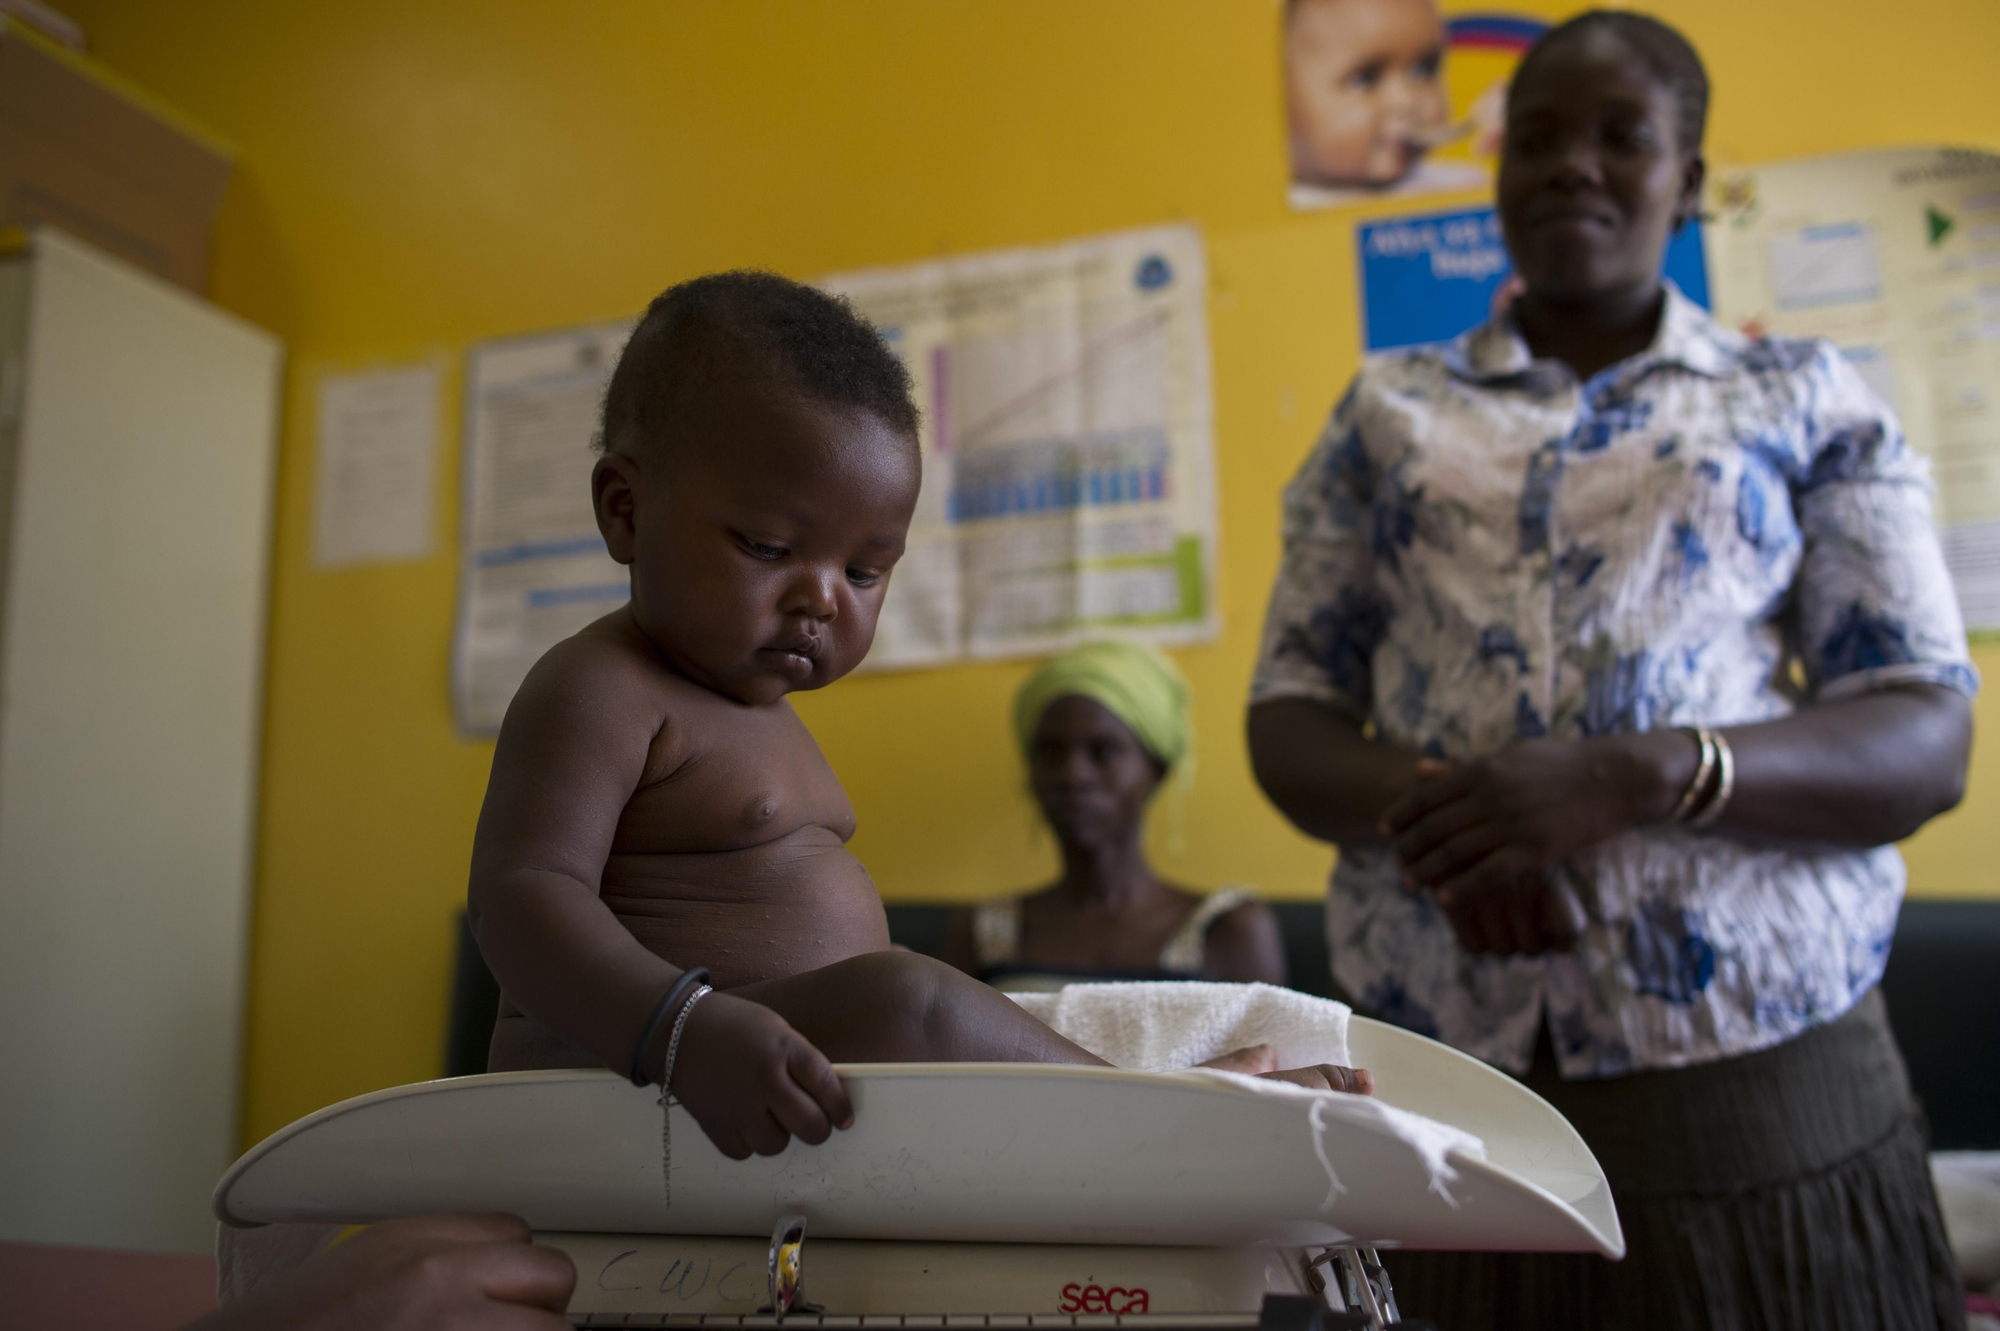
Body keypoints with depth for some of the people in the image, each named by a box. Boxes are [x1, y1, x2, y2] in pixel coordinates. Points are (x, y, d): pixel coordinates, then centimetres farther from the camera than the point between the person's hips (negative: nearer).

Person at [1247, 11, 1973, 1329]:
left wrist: (1637, 777, -20)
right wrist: (1431, 817, -15)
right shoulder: (1387, 412, 10)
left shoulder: (1809, 402, 6)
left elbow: (1927, 740, -2)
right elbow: (1288, 716, 6)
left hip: (1755, 1064, 0)